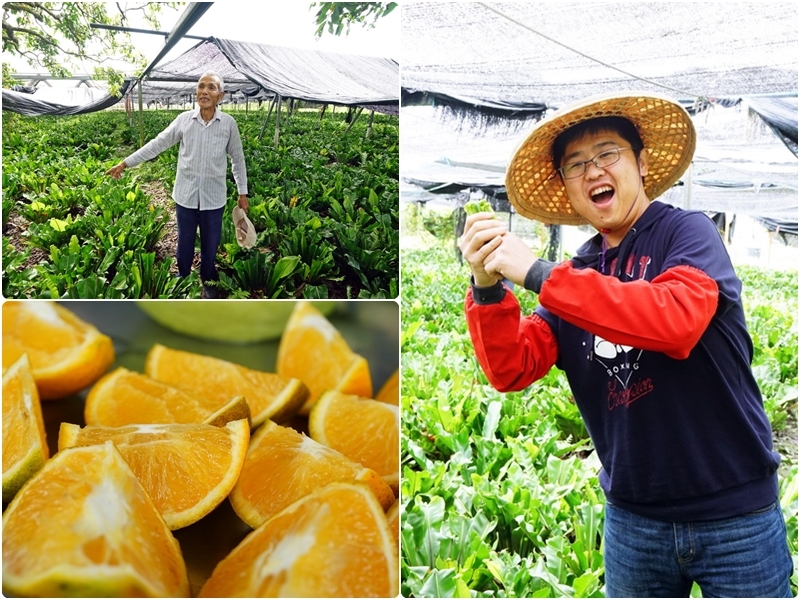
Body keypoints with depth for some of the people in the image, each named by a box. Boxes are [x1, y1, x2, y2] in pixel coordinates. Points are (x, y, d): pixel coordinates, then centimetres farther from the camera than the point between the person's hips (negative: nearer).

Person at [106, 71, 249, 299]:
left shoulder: (228, 123, -7)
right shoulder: (184, 119, -5)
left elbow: (237, 159, 3)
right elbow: (157, 144, 1)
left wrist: (243, 192, 5)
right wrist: (125, 163, 0)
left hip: (214, 197, -1)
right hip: (186, 194, 1)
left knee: (210, 245, 12)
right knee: (185, 243, 15)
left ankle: (209, 284, 32)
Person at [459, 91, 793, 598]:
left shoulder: (687, 232, -8)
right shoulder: (576, 275, 5)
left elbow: (679, 320, -28)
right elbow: (512, 370, -3)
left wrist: (537, 274, -28)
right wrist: (488, 289, -20)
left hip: (734, 513, -4)